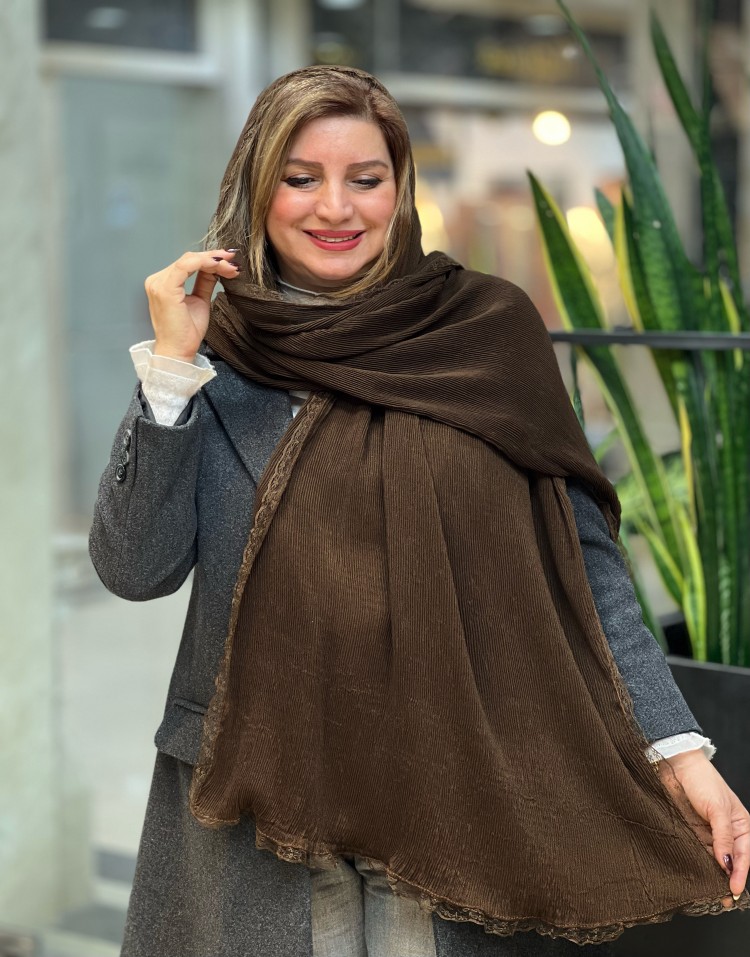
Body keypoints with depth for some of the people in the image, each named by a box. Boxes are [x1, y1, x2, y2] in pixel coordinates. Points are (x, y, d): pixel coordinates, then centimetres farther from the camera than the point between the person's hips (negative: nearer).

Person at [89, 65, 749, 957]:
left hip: (463, 797, 0)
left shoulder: (489, 331, 0)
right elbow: (137, 569, -4)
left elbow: (585, 568, 0)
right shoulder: (215, 354, 2)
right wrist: (170, 365, -10)